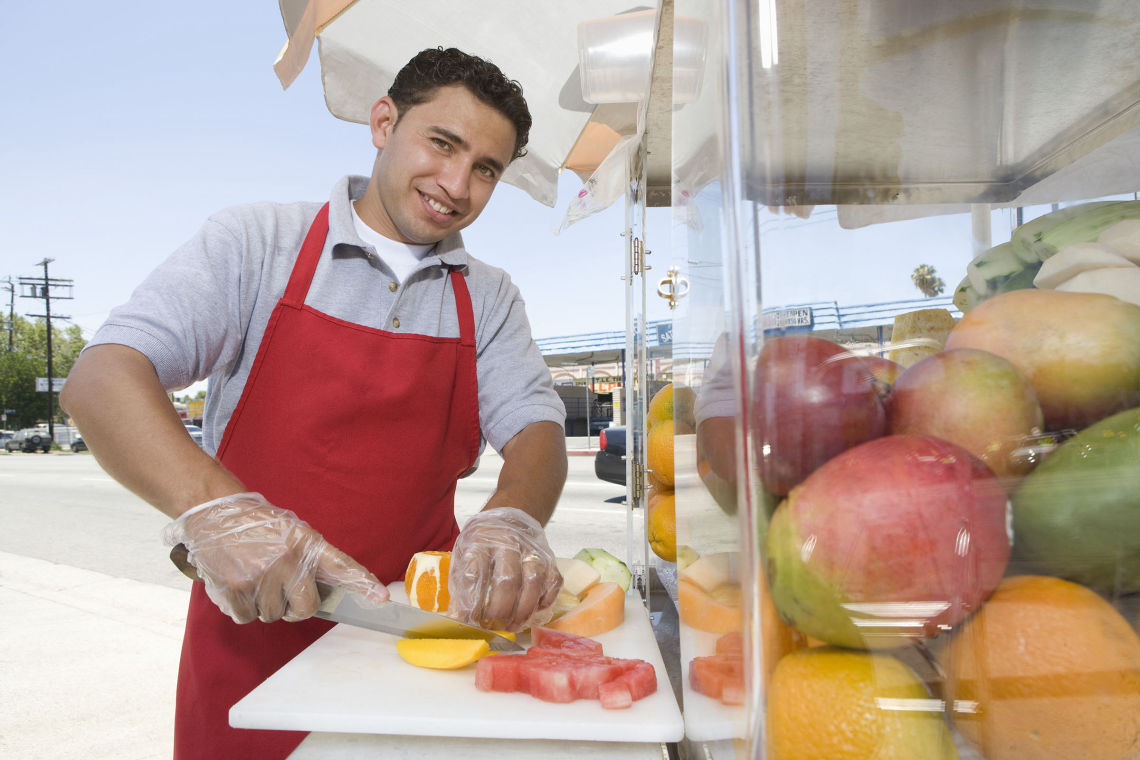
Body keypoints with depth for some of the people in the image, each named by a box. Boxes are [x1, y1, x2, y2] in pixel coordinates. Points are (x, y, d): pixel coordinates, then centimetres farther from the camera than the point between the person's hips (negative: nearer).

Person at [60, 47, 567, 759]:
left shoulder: (490, 298, 4)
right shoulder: (257, 241, -6)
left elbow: (537, 427, -5)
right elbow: (100, 379, -13)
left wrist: (512, 519, -28)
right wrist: (215, 509, -31)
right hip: (253, 639, -2)